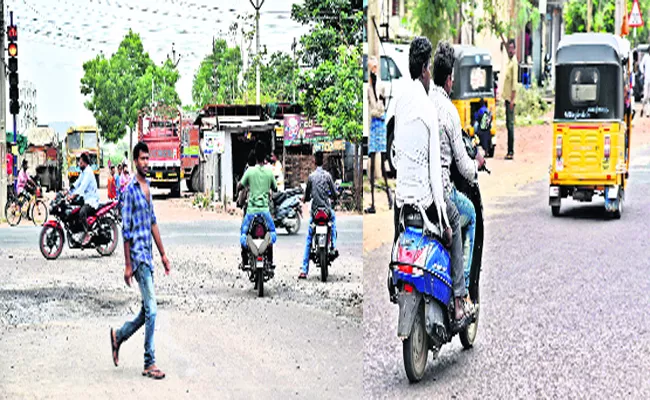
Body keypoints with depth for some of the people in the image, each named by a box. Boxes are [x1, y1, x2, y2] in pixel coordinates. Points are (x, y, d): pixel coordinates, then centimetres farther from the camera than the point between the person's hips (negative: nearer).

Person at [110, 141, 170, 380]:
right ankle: (149, 363, -3)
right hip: (138, 255, -8)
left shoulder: (148, 187, 14)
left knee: (146, 312, 13)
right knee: (151, 311, -9)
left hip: (148, 255, 8)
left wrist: (163, 254, 19)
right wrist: (127, 265, -12)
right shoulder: (130, 190, -11)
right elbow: (126, 231, -12)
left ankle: (119, 336, 34)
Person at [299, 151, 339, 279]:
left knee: (308, 240, 6)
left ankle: (304, 270, -2)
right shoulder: (327, 175, -1)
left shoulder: (311, 176, -2)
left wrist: (305, 198, 24)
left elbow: (306, 197, 1)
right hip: (327, 210, 1)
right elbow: (334, 194, 1)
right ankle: (333, 247, 23)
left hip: (315, 212, -1)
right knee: (333, 217, 37)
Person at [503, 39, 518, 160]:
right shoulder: (509, 62, 16)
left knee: (510, 124, -9)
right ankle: (509, 151, 15)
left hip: (511, 98, -10)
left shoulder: (514, 62, -12)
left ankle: (511, 152, -8)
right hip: (507, 97, 10)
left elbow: (515, 81, -17)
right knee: (508, 124, 11)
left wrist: (512, 99, -21)